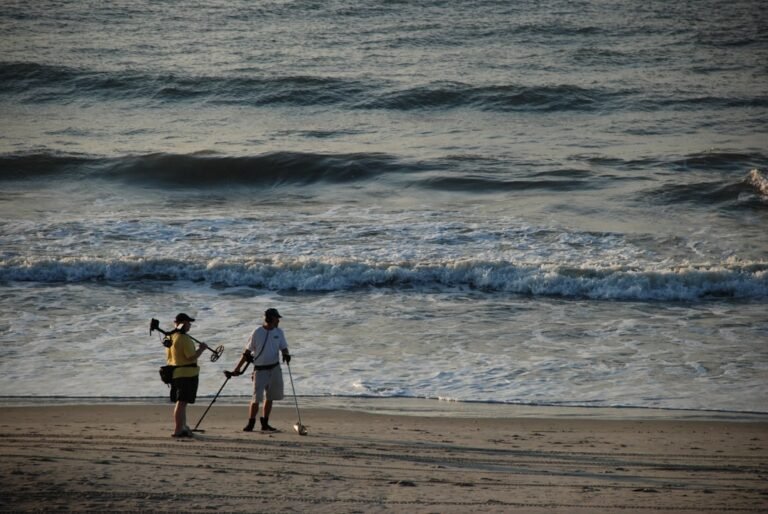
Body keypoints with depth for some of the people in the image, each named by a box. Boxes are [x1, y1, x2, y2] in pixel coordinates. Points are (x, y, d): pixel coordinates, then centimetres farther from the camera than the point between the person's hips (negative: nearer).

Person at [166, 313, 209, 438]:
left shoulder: (170, 337, 11)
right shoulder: (184, 339, -18)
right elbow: (191, 357, -21)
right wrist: (201, 349, -7)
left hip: (174, 374, 9)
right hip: (187, 374, -9)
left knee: (180, 402, 17)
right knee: (182, 402, -7)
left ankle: (183, 428, 25)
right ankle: (178, 430, -8)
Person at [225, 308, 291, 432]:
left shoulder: (279, 332, 6)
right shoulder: (257, 332, -7)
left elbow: (283, 347, 8)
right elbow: (247, 352, -3)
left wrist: (286, 354, -18)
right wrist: (236, 369, -7)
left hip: (275, 369, 5)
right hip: (260, 369, -4)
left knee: (269, 397, 9)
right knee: (257, 397, -11)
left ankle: (265, 423, 18)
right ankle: (251, 423, -3)